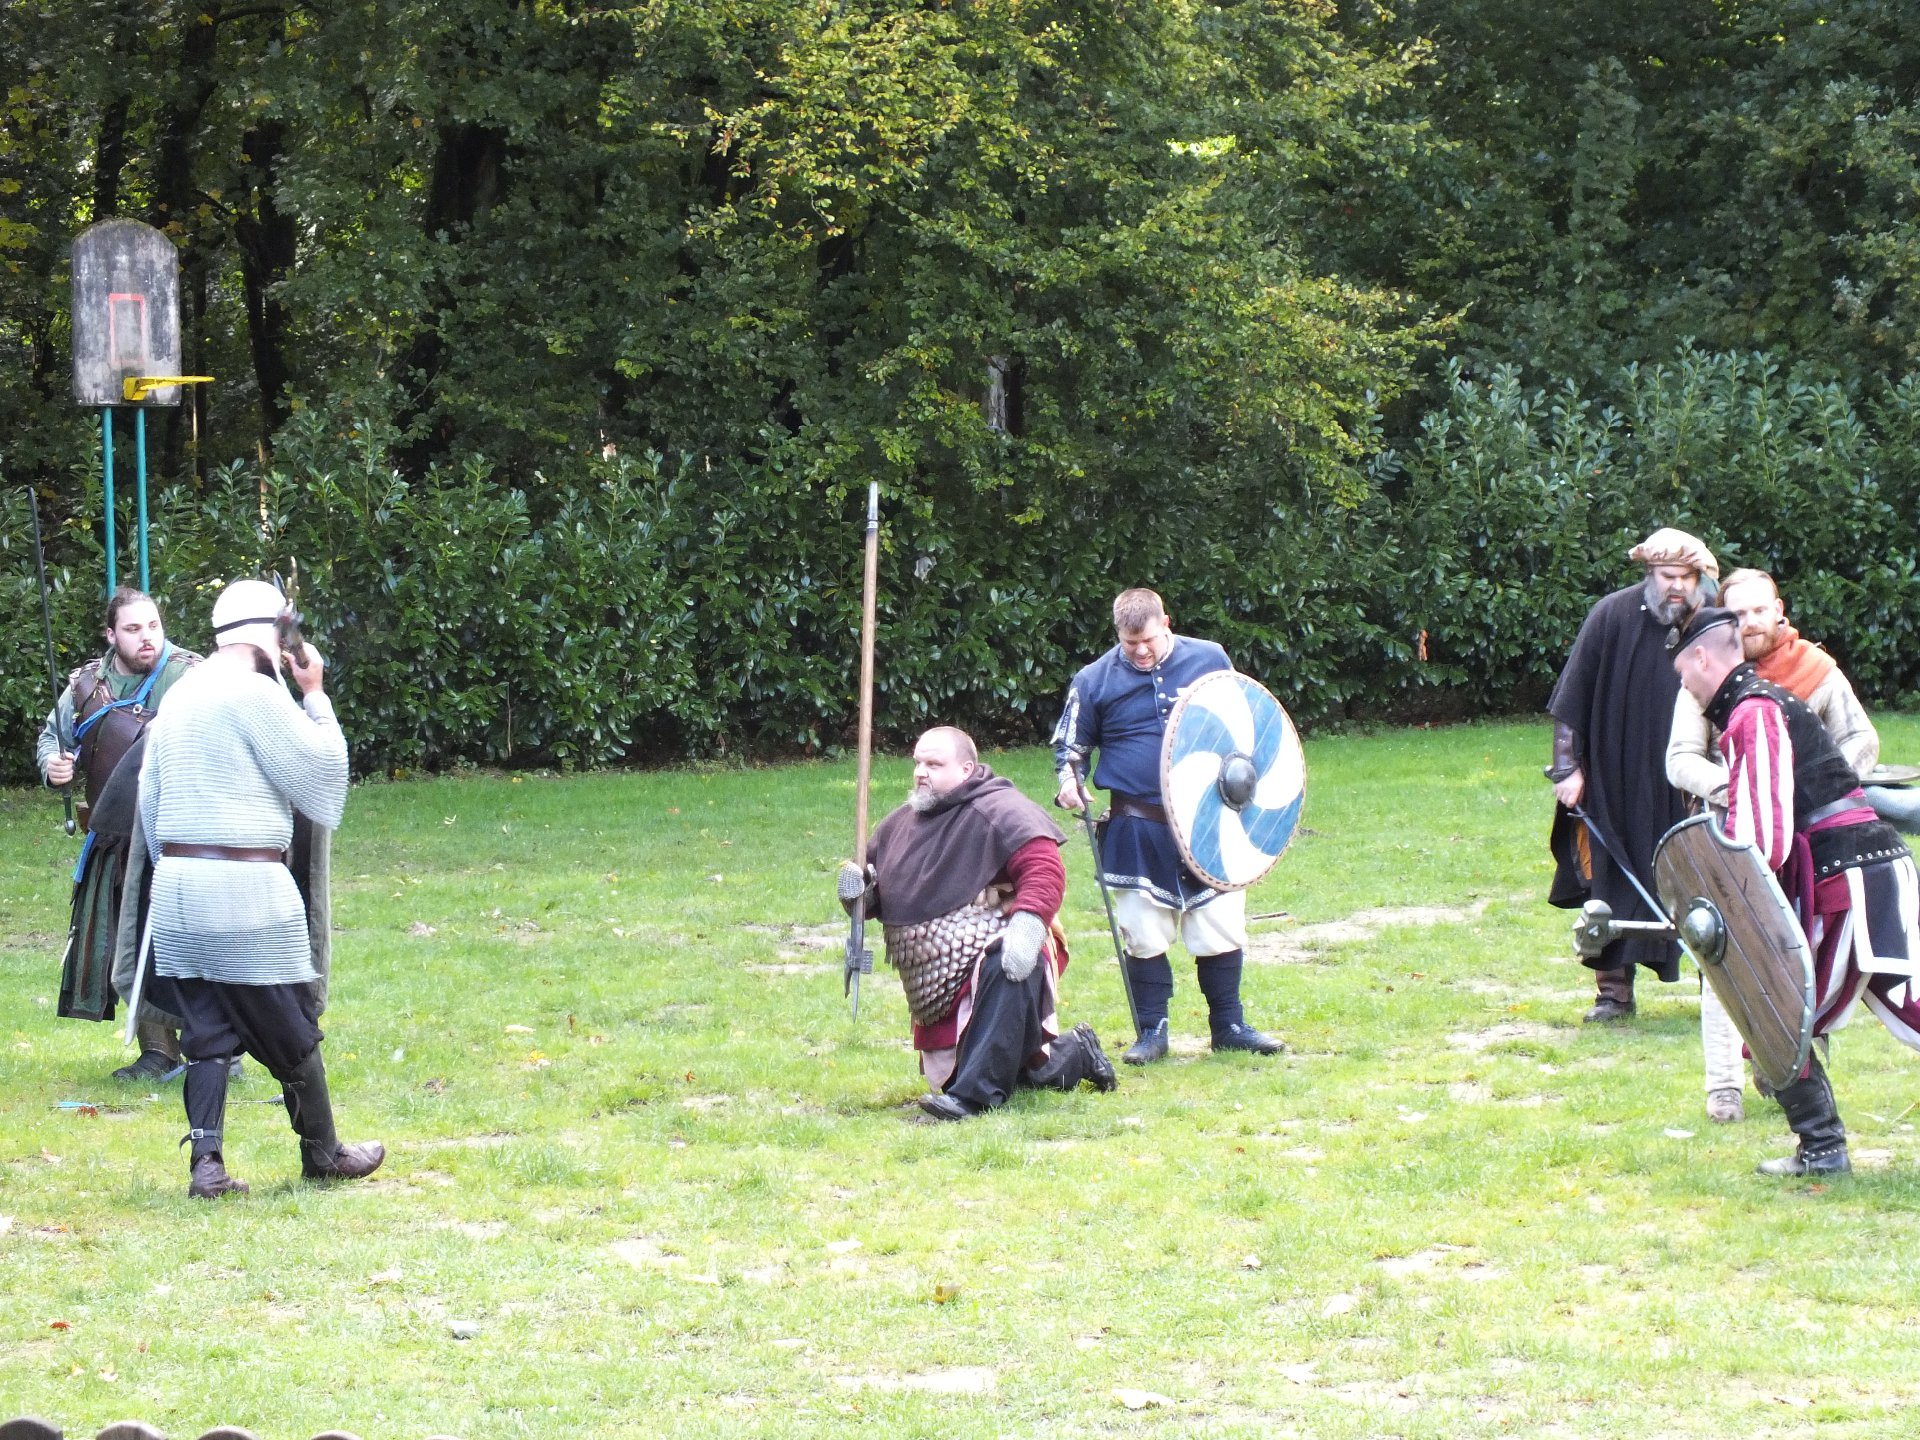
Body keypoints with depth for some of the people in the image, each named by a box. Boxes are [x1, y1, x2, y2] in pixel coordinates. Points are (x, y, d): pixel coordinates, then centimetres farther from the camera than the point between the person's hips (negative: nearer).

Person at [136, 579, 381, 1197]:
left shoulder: (180, 697, 15)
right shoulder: (256, 694, -11)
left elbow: (149, 801, 17)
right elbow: (320, 771, -7)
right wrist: (316, 695, 2)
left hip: (175, 884, 7)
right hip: (245, 887, -7)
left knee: (206, 1030, 8)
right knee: (291, 1028, 6)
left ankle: (206, 1163, -1)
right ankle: (322, 1153, 17)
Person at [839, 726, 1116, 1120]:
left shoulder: (998, 810, -12)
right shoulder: (900, 825, 12)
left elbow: (1044, 869, -24)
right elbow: (876, 893, 20)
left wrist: (1027, 925, -39)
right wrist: (857, 891, -5)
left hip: (997, 957, -9)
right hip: (942, 995, 9)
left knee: (1005, 972, -44)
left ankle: (975, 1093, -47)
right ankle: (1075, 1054, 35)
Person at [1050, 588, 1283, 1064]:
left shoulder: (1210, 660, 3)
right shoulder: (1095, 680, 0)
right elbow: (1071, 742, 10)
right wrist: (1069, 779, -10)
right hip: (1138, 831, -1)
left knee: (1222, 926, 4)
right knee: (1144, 935, 0)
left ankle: (1229, 1025, 16)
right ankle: (1151, 1032, 11)